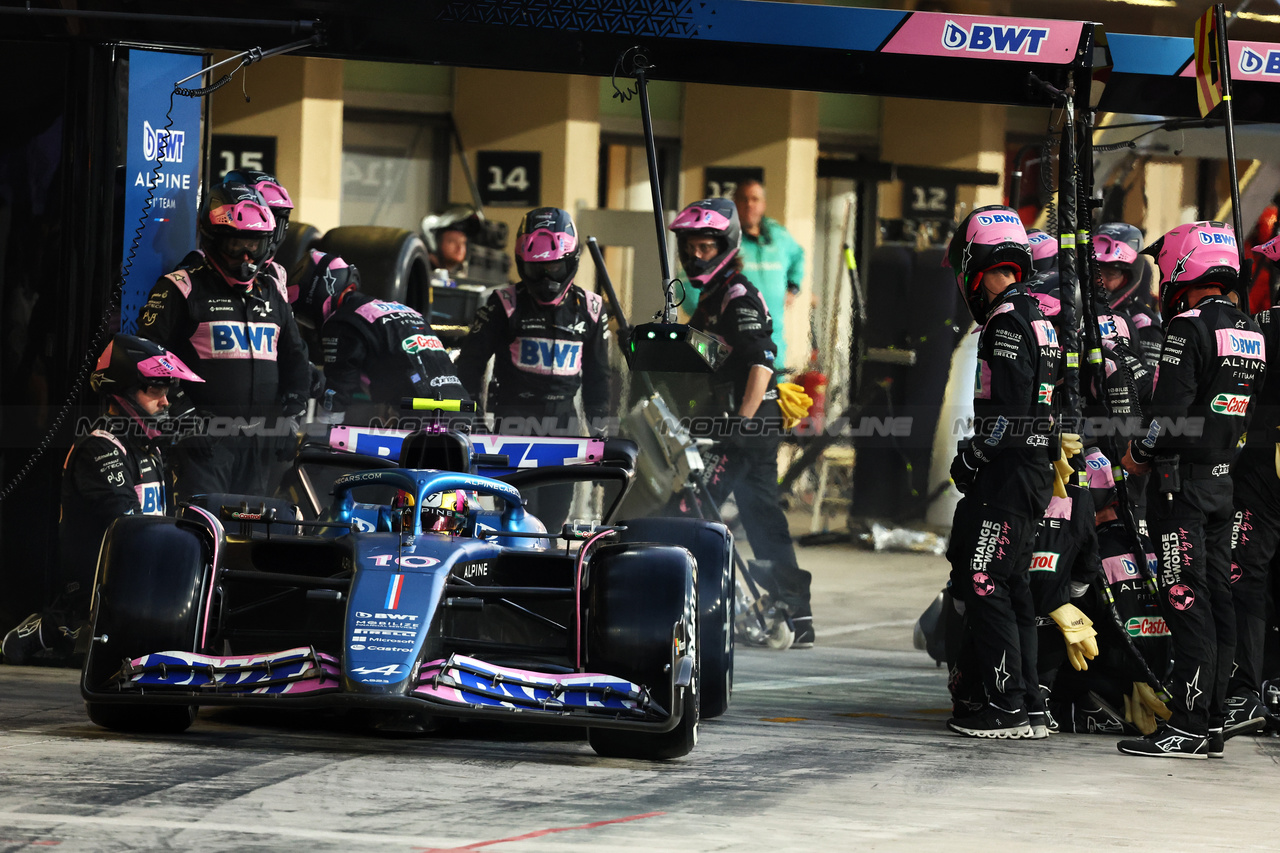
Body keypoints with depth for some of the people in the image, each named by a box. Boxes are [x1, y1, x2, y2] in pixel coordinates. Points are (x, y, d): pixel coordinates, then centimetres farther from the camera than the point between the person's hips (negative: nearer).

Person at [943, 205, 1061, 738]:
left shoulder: (1007, 322, -14)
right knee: (1010, 585, 13)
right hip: (1035, 469, 10)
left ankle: (1009, 707, -10)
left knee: (983, 585, -8)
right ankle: (1030, 708, 14)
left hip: (1007, 471, -10)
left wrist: (970, 459, -9)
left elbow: (1008, 409, -20)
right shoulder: (1037, 319, 16)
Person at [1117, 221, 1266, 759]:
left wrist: (1140, 454, -1)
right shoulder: (1249, 334, 11)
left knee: (1187, 604, -8)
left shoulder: (1189, 328, -14)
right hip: (1224, 481, 8)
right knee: (1218, 600, 9)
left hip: (1182, 482, -8)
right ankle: (1213, 724, 13)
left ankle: (1189, 727, -9)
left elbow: (1171, 410, -19)